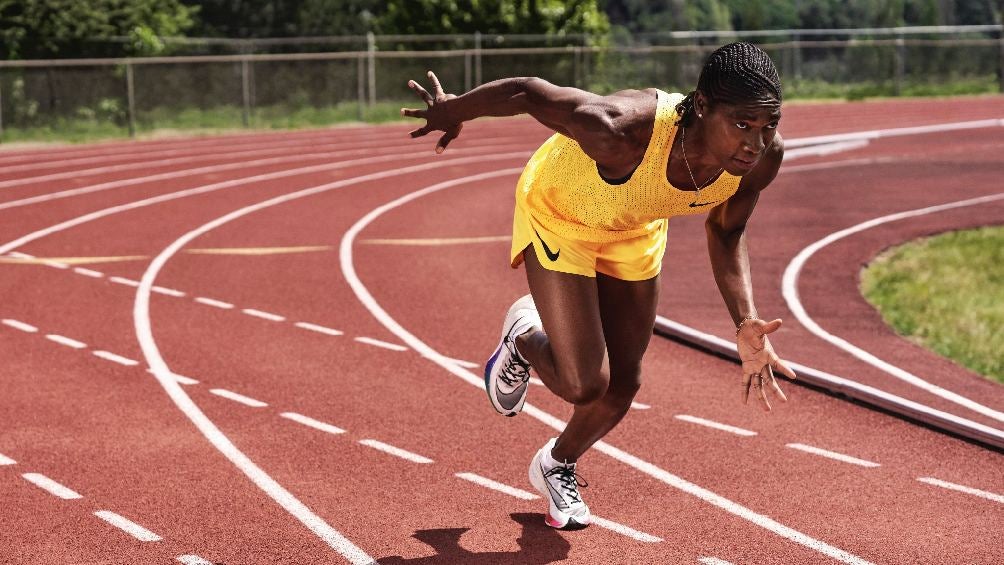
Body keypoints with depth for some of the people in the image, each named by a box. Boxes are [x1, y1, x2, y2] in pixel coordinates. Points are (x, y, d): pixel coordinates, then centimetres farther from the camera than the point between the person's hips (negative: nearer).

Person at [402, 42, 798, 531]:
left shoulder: (763, 157, -29)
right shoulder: (623, 131, -46)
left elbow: (726, 232, -8)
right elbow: (526, 92, -30)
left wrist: (745, 325, -21)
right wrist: (450, 113, -10)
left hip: (636, 230, 5)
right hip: (558, 211, -5)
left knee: (623, 384, 12)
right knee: (584, 384, -10)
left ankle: (557, 466, 44)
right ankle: (523, 339, 25)